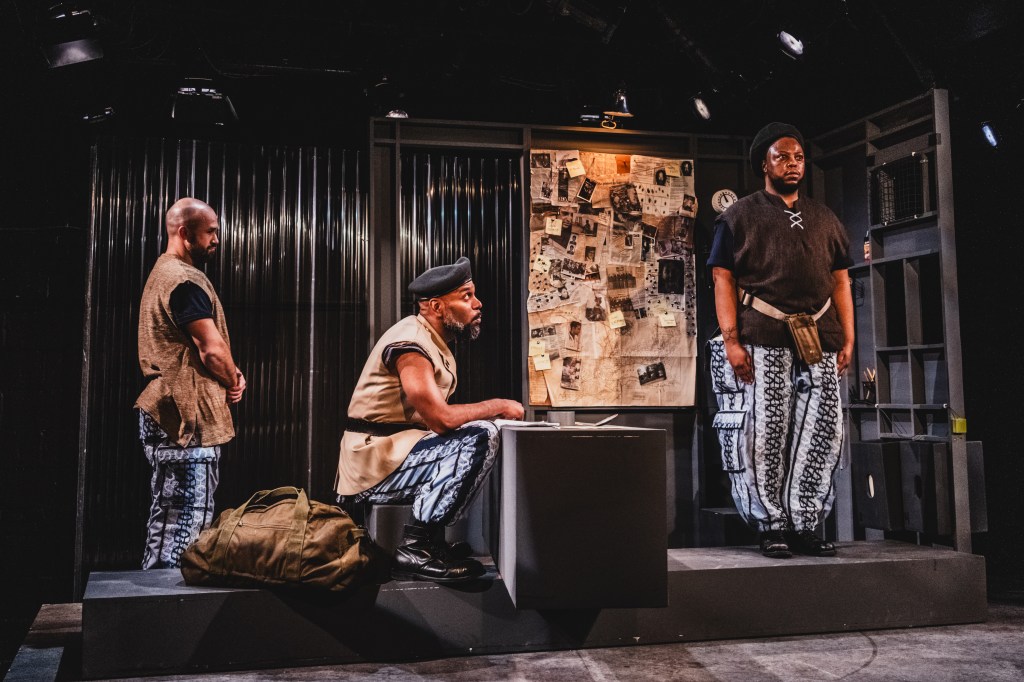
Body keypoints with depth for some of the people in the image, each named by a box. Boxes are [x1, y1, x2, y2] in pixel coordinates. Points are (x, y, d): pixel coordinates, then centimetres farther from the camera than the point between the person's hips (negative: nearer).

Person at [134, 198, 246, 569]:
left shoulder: (162, 273, 20)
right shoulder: (185, 280, -15)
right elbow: (212, 349, -21)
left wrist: (230, 376, 6)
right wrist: (234, 382, -1)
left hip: (164, 414, 11)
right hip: (189, 417, -11)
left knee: (166, 514, 16)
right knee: (189, 520, -7)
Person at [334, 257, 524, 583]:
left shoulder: (436, 343, 14)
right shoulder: (410, 342, -17)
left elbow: (437, 417, 11)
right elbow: (440, 418, -26)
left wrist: (492, 410, -2)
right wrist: (497, 406, -12)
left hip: (393, 453, 10)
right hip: (374, 463, -10)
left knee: (475, 436, 19)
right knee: (479, 437, -21)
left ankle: (430, 542, 12)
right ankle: (416, 549, -20)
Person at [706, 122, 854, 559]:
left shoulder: (824, 219, 21)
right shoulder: (739, 217, 9)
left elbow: (840, 282, 19)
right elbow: (723, 280, 1)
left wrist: (848, 339, 8)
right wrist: (731, 341, -10)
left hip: (819, 342, 4)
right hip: (762, 342, -4)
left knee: (822, 433, 0)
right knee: (764, 434, -6)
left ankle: (804, 526, 9)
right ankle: (771, 527, 4)